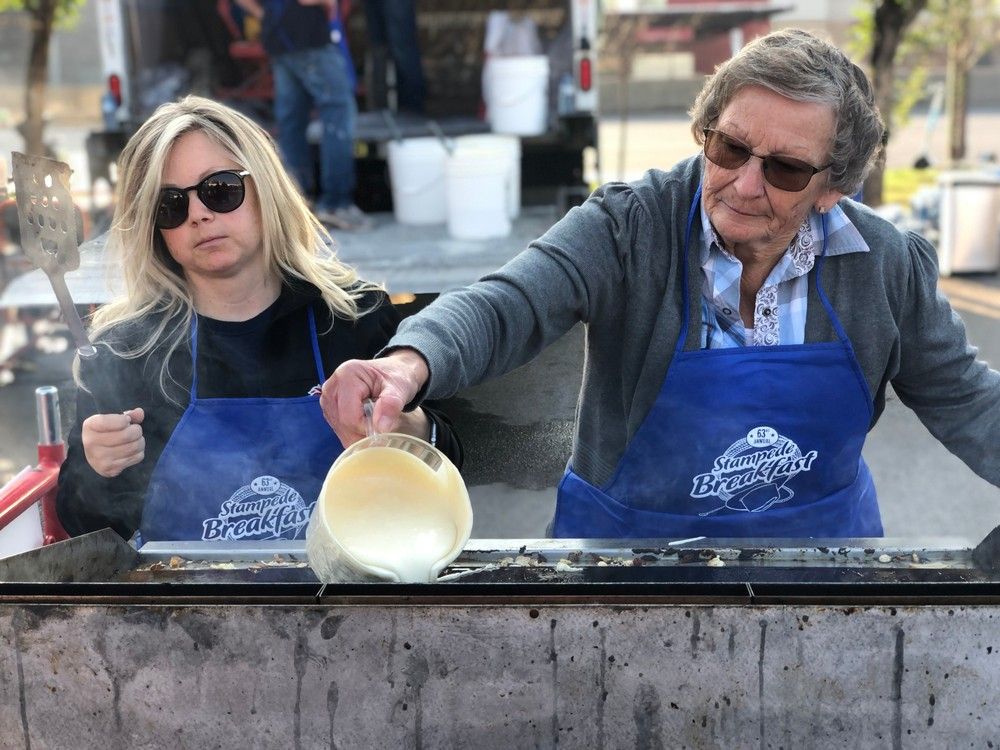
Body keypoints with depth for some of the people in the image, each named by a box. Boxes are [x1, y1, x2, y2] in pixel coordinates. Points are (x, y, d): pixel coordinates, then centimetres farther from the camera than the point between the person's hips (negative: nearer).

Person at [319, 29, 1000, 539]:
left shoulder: (890, 262, -10)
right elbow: (508, 306, -33)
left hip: (823, 537, 3)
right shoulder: (629, 226, -19)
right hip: (631, 536, -2)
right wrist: (410, 362, -53)